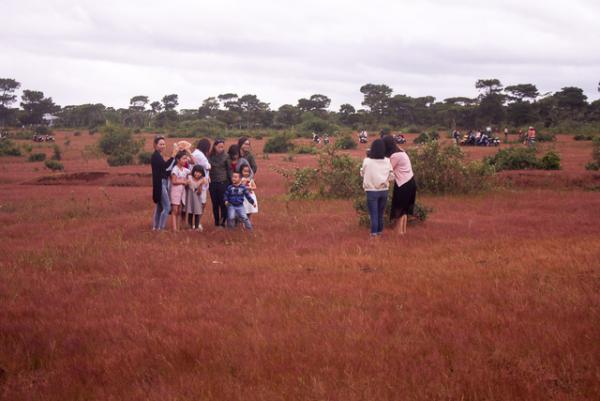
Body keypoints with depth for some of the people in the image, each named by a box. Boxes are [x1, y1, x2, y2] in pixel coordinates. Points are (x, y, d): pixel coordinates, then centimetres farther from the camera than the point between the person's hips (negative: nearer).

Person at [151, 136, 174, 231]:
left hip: (162, 183, 11)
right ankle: (161, 228, -12)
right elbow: (165, 165, -26)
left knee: (160, 207, 15)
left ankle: (155, 227, 20)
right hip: (160, 183, -11)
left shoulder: (157, 155, 16)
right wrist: (173, 156, -34)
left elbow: (163, 168, 17)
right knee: (166, 207, -12)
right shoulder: (156, 156, -15)